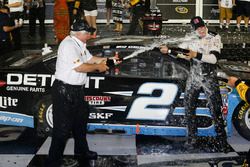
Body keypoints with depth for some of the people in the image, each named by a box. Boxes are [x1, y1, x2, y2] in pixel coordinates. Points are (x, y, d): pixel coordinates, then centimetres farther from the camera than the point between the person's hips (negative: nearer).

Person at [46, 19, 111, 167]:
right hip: (65, 91, -11)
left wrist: (108, 59, 10)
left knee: (80, 121, 24)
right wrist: (98, 67, -11)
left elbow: (90, 59, 20)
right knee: (63, 128, -5)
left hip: (77, 89, 11)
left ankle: (81, 151, 44)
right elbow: (79, 67, -25)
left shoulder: (79, 44, 11)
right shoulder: (69, 45, -21)